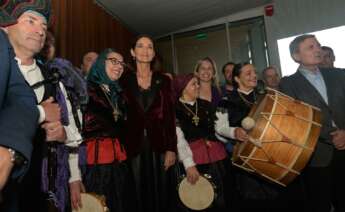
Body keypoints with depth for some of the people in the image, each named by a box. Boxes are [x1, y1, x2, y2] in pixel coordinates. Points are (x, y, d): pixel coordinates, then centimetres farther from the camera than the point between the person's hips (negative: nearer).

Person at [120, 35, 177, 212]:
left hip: (159, 144, 1)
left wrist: (171, 148, -6)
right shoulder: (124, 80, 4)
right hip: (134, 145, 0)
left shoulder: (163, 80, 5)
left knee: (162, 190, 7)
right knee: (140, 191, 9)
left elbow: (170, 116, 1)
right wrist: (121, 146, -4)